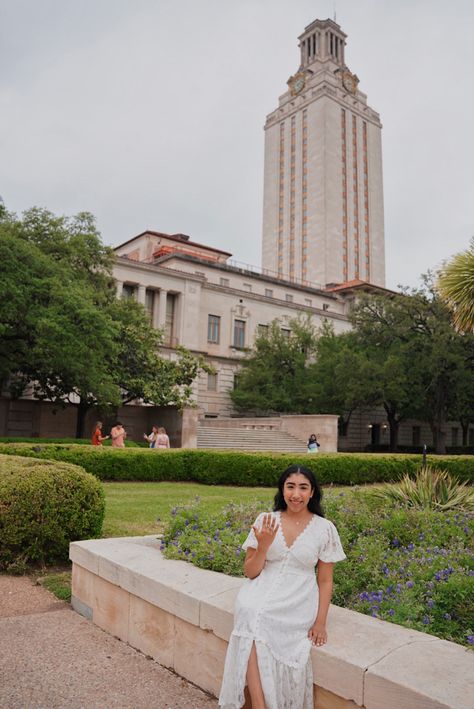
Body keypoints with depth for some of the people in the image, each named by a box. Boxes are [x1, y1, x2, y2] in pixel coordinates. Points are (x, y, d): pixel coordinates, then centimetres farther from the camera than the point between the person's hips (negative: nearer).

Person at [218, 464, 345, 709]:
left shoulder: (324, 528, 1)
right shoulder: (265, 521, 3)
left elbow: (325, 580, 6)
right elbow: (250, 572, 5)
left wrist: (320, 621, -4)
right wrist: (264, 545, -12)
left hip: (298, 600, -1)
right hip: (262, 592, 1)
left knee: (256, 624, -27)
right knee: (250, 613, -31)